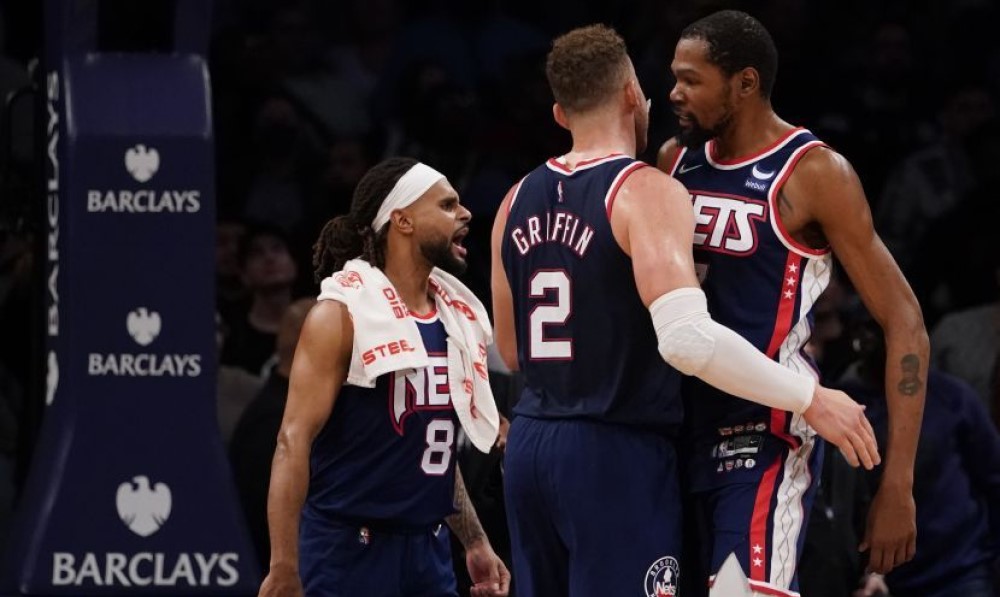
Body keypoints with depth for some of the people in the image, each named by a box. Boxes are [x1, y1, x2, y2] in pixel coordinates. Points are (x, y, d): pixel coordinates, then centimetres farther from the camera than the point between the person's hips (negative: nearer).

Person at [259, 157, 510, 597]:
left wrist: (475, 542, 18)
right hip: (347, 549, -7)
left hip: (426, 546, 7)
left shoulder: (455, 315, 11)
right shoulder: (343, 314, -10)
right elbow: (294, 440, -16)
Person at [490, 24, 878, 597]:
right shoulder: (645, 192, -12)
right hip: (617, 453, -7)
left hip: (531, 443, 7)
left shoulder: (519, 202, 10)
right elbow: (687, 337, -26)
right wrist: (812, 399, -19)